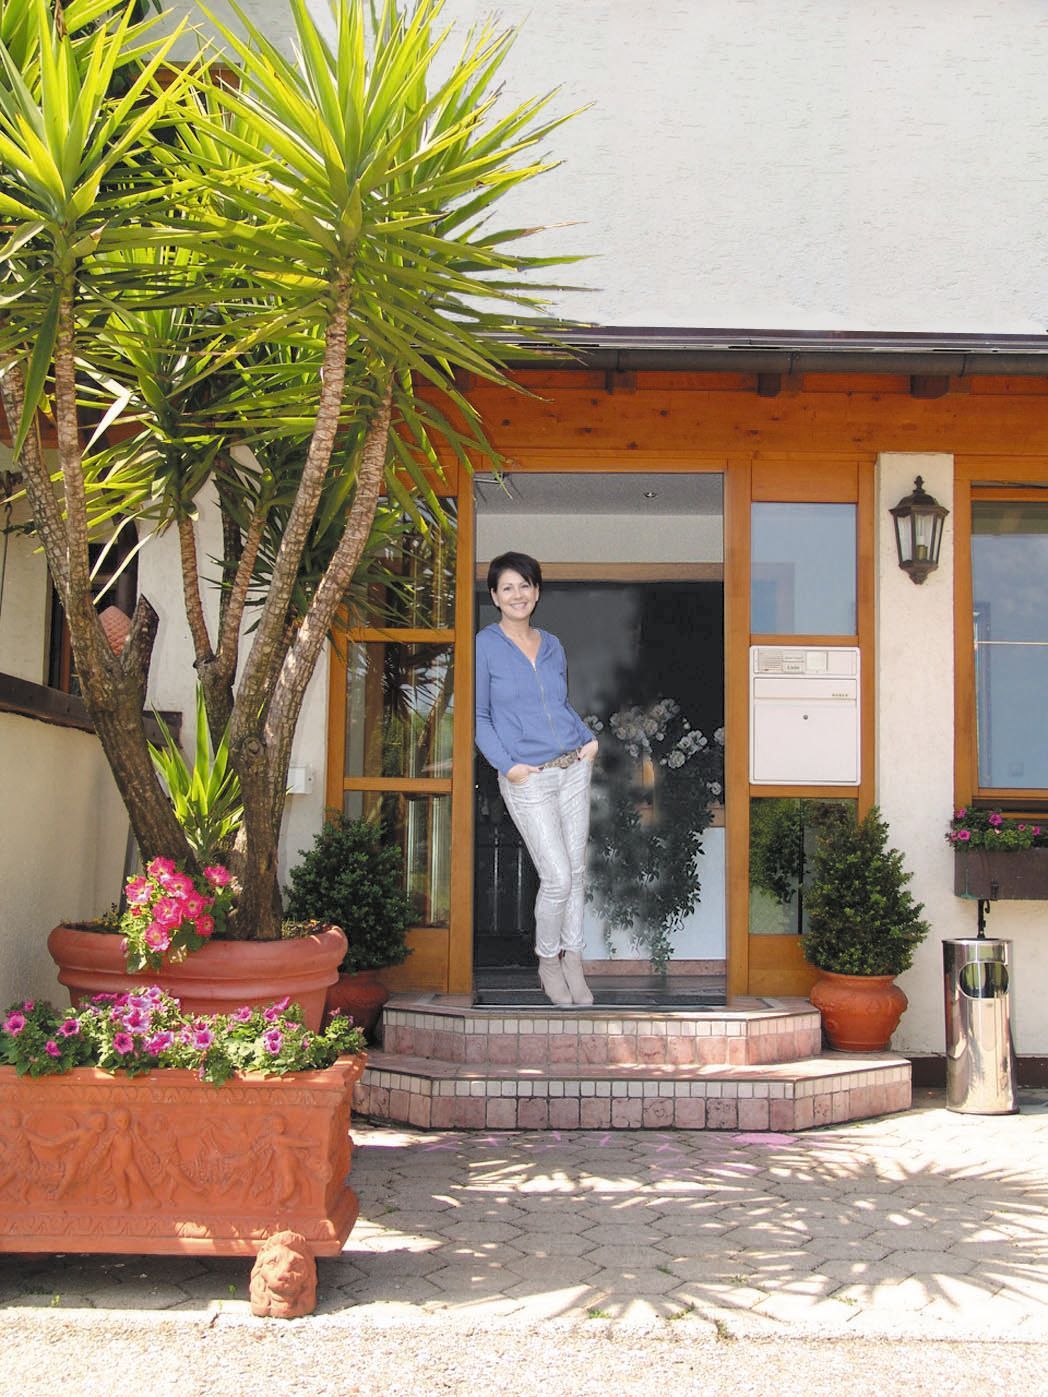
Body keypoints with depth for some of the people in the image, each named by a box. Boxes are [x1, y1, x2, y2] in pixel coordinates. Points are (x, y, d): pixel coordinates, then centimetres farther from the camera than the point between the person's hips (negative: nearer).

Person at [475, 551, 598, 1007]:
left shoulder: (552, 645, 10)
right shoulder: (485, 646, -5)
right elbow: (478, 716, -4)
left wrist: (589, 738, 5)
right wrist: (507, 765, -14)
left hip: (573, 768, 5)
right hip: (527, 779, -5)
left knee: (576, 870, 8)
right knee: (557, 877, -8)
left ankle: (572, 961, 22)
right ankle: (547, 962, 15)